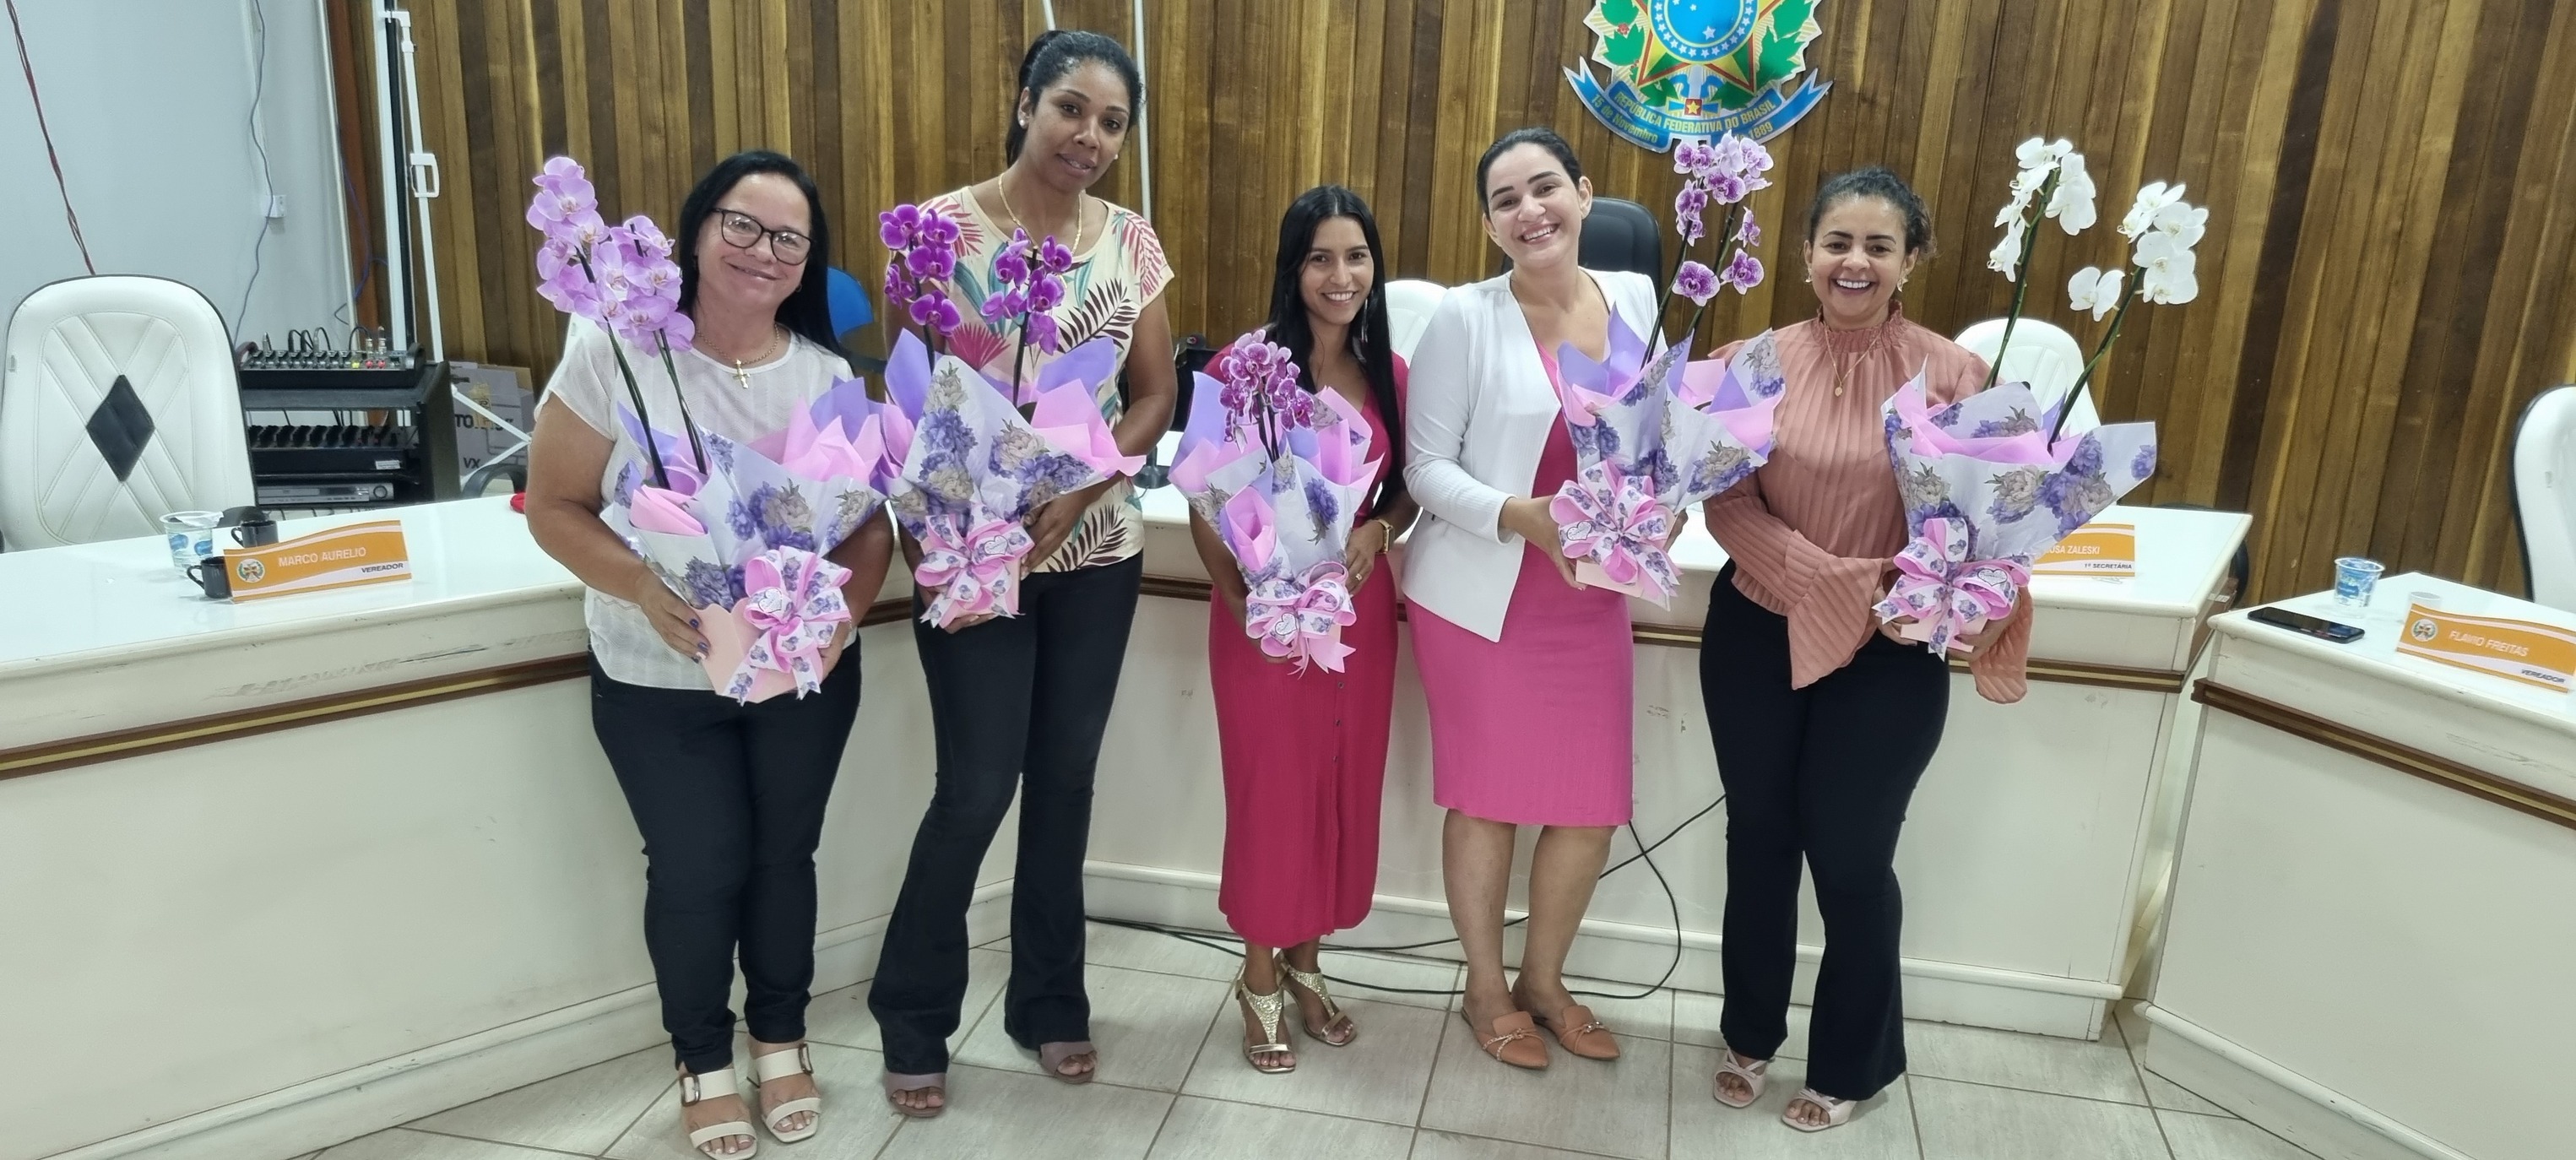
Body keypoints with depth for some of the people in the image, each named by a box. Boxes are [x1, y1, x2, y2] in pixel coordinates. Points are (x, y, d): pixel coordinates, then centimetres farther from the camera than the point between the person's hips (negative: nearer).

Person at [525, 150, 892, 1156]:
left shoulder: (828, 375, -4)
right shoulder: (616, 353, -13)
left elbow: (872, 524, 0)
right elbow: (554, 509, -10)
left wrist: (842, 613, -18)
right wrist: (645, 590, -26)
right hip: (659, 680, -2)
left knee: (783, 855, 16)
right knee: (697, 868, 7)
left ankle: (781, 1038, 40)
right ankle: (703, 1060, 33)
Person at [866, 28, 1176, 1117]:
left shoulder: (1131, 243, 3)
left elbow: (1155, 397, 4)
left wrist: (1071, 502, -11)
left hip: (1095, 549, 4)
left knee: (1065, 780, 12)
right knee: (977, 789, 0)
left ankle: (1048, 1002, 31)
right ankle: (912, 1021, 23)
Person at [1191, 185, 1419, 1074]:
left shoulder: (1390, 373, 3)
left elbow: (1409, 490, 12)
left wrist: (1378, 530, -10)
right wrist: (1245, 609, -16)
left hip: (1358, 610, 5)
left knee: (1344, 787, 13)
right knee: (1271, 790, 4)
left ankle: (1306, 962, 34)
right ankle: (1260, 979, 25)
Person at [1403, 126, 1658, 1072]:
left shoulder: (1634, 300, 2)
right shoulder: (1465, 318, -11)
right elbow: (1427, 468, -10)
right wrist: (1522, 517, -25)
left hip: (1593, 599, 4)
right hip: (1482, 597, -4)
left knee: (1594, 808, 11)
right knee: (1488, 801, 9)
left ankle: (1545, 979, 37)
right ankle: (1486, 990, 34)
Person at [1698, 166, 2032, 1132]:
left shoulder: (1951, 375, -9)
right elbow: (1729, 508, -9)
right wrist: (1843, 580, -19)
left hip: (1888, 659, -2)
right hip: (1755, 637, 2)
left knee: (1850, 856, 7)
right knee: (1758, 837, 16)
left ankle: (1852, 1062, 33)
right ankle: (1751, 1030, 39)